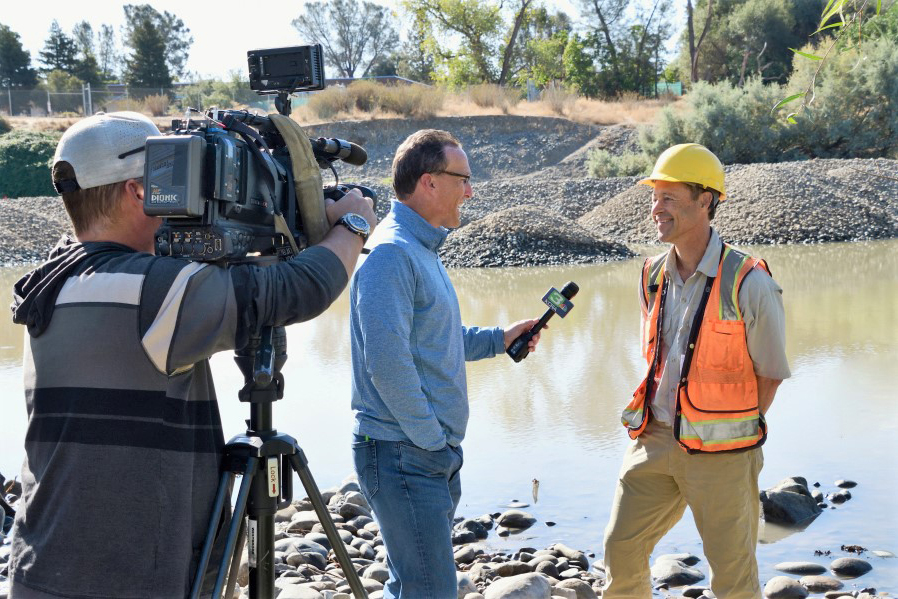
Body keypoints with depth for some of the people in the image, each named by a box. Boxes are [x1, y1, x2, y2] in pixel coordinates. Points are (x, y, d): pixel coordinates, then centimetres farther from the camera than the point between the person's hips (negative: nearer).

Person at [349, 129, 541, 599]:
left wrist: (497, 339, 17)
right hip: (404, 454, -10)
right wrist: (430, 437, -19)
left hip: (434, 453, 10)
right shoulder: (391, 252, -17)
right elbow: (387, 360, -24)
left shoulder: (421, 249, 17)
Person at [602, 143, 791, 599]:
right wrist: (658, 422, 13)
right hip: (655, 438, 5)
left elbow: (771, 373, -5)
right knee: (621, 549, 11)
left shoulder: (749, 285, -16)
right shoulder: (653, 277, 4)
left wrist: (739, 430, -1)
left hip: (719, 451, -5)